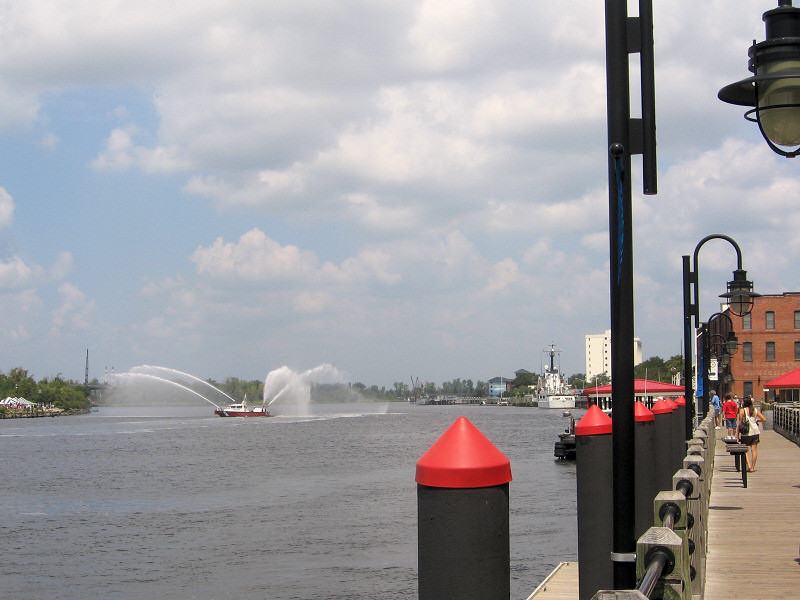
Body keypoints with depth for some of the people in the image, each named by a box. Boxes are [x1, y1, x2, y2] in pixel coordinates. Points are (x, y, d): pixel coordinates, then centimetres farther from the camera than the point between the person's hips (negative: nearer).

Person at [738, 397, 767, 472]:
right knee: (754, 450, 7)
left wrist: (738, 435, -4)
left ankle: (749, 465, -10)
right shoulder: (755, 410, 5)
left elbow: (740, 423, -9)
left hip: (746, 433, -3)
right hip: (755, 432, 3)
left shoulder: (742, 410, -7)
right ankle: (752, 467, 8)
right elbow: (764, 420, 2)